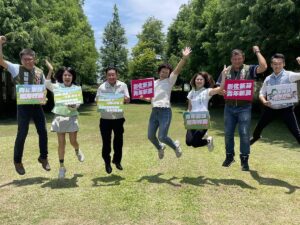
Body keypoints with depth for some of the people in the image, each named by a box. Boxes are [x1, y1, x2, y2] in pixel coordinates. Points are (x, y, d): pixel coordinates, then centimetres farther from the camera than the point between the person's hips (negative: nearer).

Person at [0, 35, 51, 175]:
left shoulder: (39, 72, 6)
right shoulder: (17, 69, -2)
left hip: (37, 105, 3)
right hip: (23, 106, -3)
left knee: (43, 131, 6)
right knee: (22, 133, -1)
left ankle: (43, 157, 25)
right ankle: (17, 161, 19)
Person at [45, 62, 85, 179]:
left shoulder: (76, 88, 1)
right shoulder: (57, 86, 1)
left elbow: (78, 104, -2)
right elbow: (47, 85, -18)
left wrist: (73, 106, -24)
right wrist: (50, 70, -24)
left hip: (72, 117, 0)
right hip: (59, 117, 0)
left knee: (73, 141, 0)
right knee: (61, 143, 2)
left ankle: (77, 151, 37)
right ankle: (62, 166, 13)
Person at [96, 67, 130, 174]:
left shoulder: (123, 85, 1)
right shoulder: (102, 87, -2)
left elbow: (128, 99, -1)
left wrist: (123, 99, -24)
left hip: (119, 118, 1)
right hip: (105, 119, -1)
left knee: (119, 140, 11)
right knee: (106, 141, 5)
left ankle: (117, 161, 32)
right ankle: (107, 163, 23)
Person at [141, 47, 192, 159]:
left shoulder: (170, 81, 4)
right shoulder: (154, 83, 17)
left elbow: (177, 70, -12)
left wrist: (184, 58, -26)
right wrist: (143, 97, -1)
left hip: (165, 111, -5)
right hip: (154, 111, 5)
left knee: (162, 137, -10)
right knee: (150, 136, 6)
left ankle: (175, 146, 21)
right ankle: (160, 148, 38)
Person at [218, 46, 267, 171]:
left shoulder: (249, 69, 0)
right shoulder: (226, 71, 8)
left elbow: (263, 67, -18)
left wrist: (257, 51, -7)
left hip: (244, 107, -3)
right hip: (229, 107, 3)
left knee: (244, 133, -3)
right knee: (228, 133, 9)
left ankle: (244, 159, 10)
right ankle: (229, 156, 26)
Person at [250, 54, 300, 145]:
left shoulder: (289, 75, -9)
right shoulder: (268, 78, 2)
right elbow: (262, 93, 6)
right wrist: (264, 101, -13)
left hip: (286, 109, -4)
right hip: (270, 108, 4)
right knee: (259, 127, 20)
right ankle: (255, 137, 53)